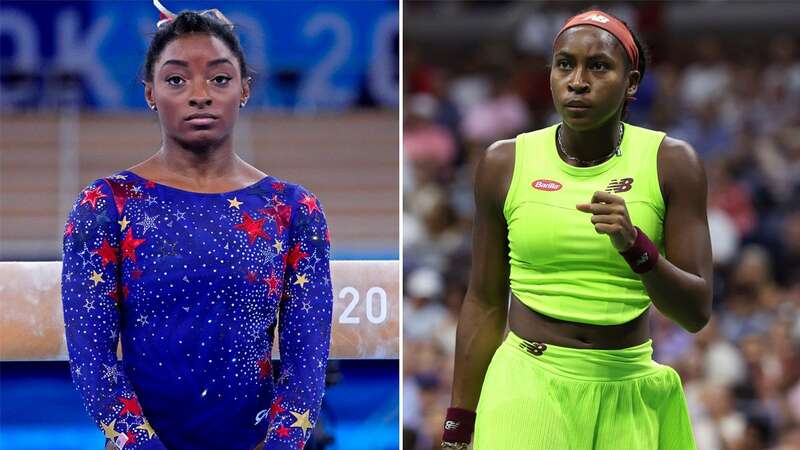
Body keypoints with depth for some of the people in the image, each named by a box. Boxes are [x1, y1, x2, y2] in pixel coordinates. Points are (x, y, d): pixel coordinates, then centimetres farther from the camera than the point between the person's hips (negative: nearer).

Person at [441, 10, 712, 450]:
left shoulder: (670, 162, -1)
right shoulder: (505, 163, 1)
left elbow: (697, 311, -3)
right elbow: (484, 303, 8)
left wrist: (634, 246, -20)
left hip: (626, 396, 1)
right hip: (528, 388, -1)